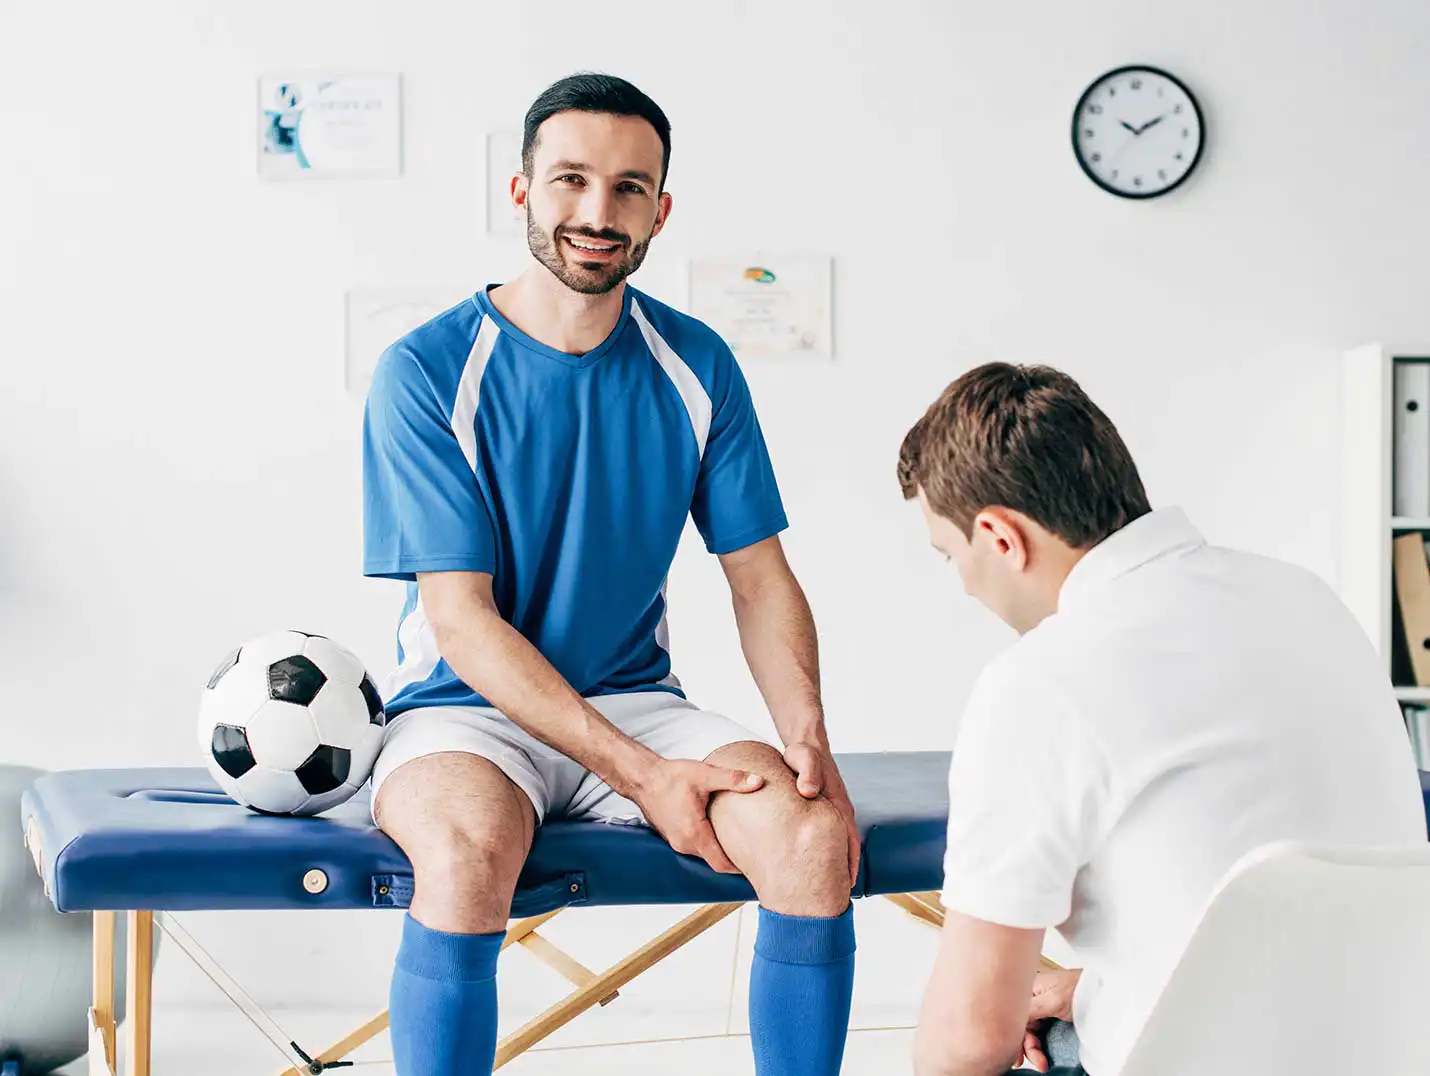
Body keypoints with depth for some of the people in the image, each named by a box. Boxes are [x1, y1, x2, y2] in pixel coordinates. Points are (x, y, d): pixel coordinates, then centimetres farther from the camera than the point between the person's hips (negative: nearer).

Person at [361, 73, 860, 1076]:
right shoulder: (427, 372, -10)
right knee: (466, 854, -36)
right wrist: (641, 775, -23)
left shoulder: (696, 366, 2)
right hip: (467, 708, -3)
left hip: (637, 701, 4)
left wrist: (807, 734, -16)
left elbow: (761, 576, 4)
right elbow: (462, 619, -15)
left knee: (816, 835, -23)